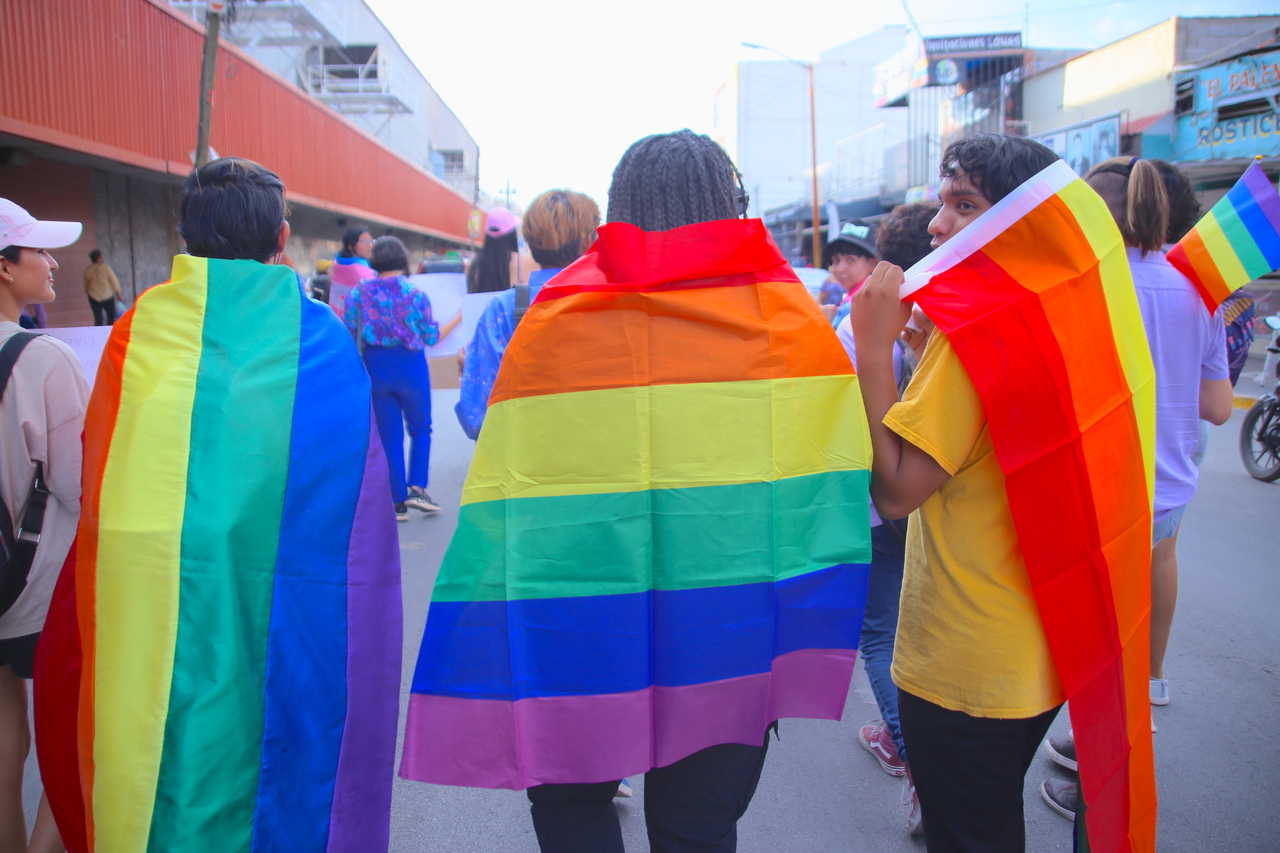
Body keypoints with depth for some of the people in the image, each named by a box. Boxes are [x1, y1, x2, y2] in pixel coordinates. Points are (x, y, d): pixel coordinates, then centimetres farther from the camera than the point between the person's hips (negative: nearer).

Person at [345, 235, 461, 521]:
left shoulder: (360, 291, 0)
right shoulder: (415, 293, -6)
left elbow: (348, 334, 0)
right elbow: (431, 337, -1)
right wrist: (457, 319, 13)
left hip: (376, 366, 2)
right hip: (409, 366, -2)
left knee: (389, 435, 9)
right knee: (420, 429, 15)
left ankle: (398, 502, 11)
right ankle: (416, 488, 0)